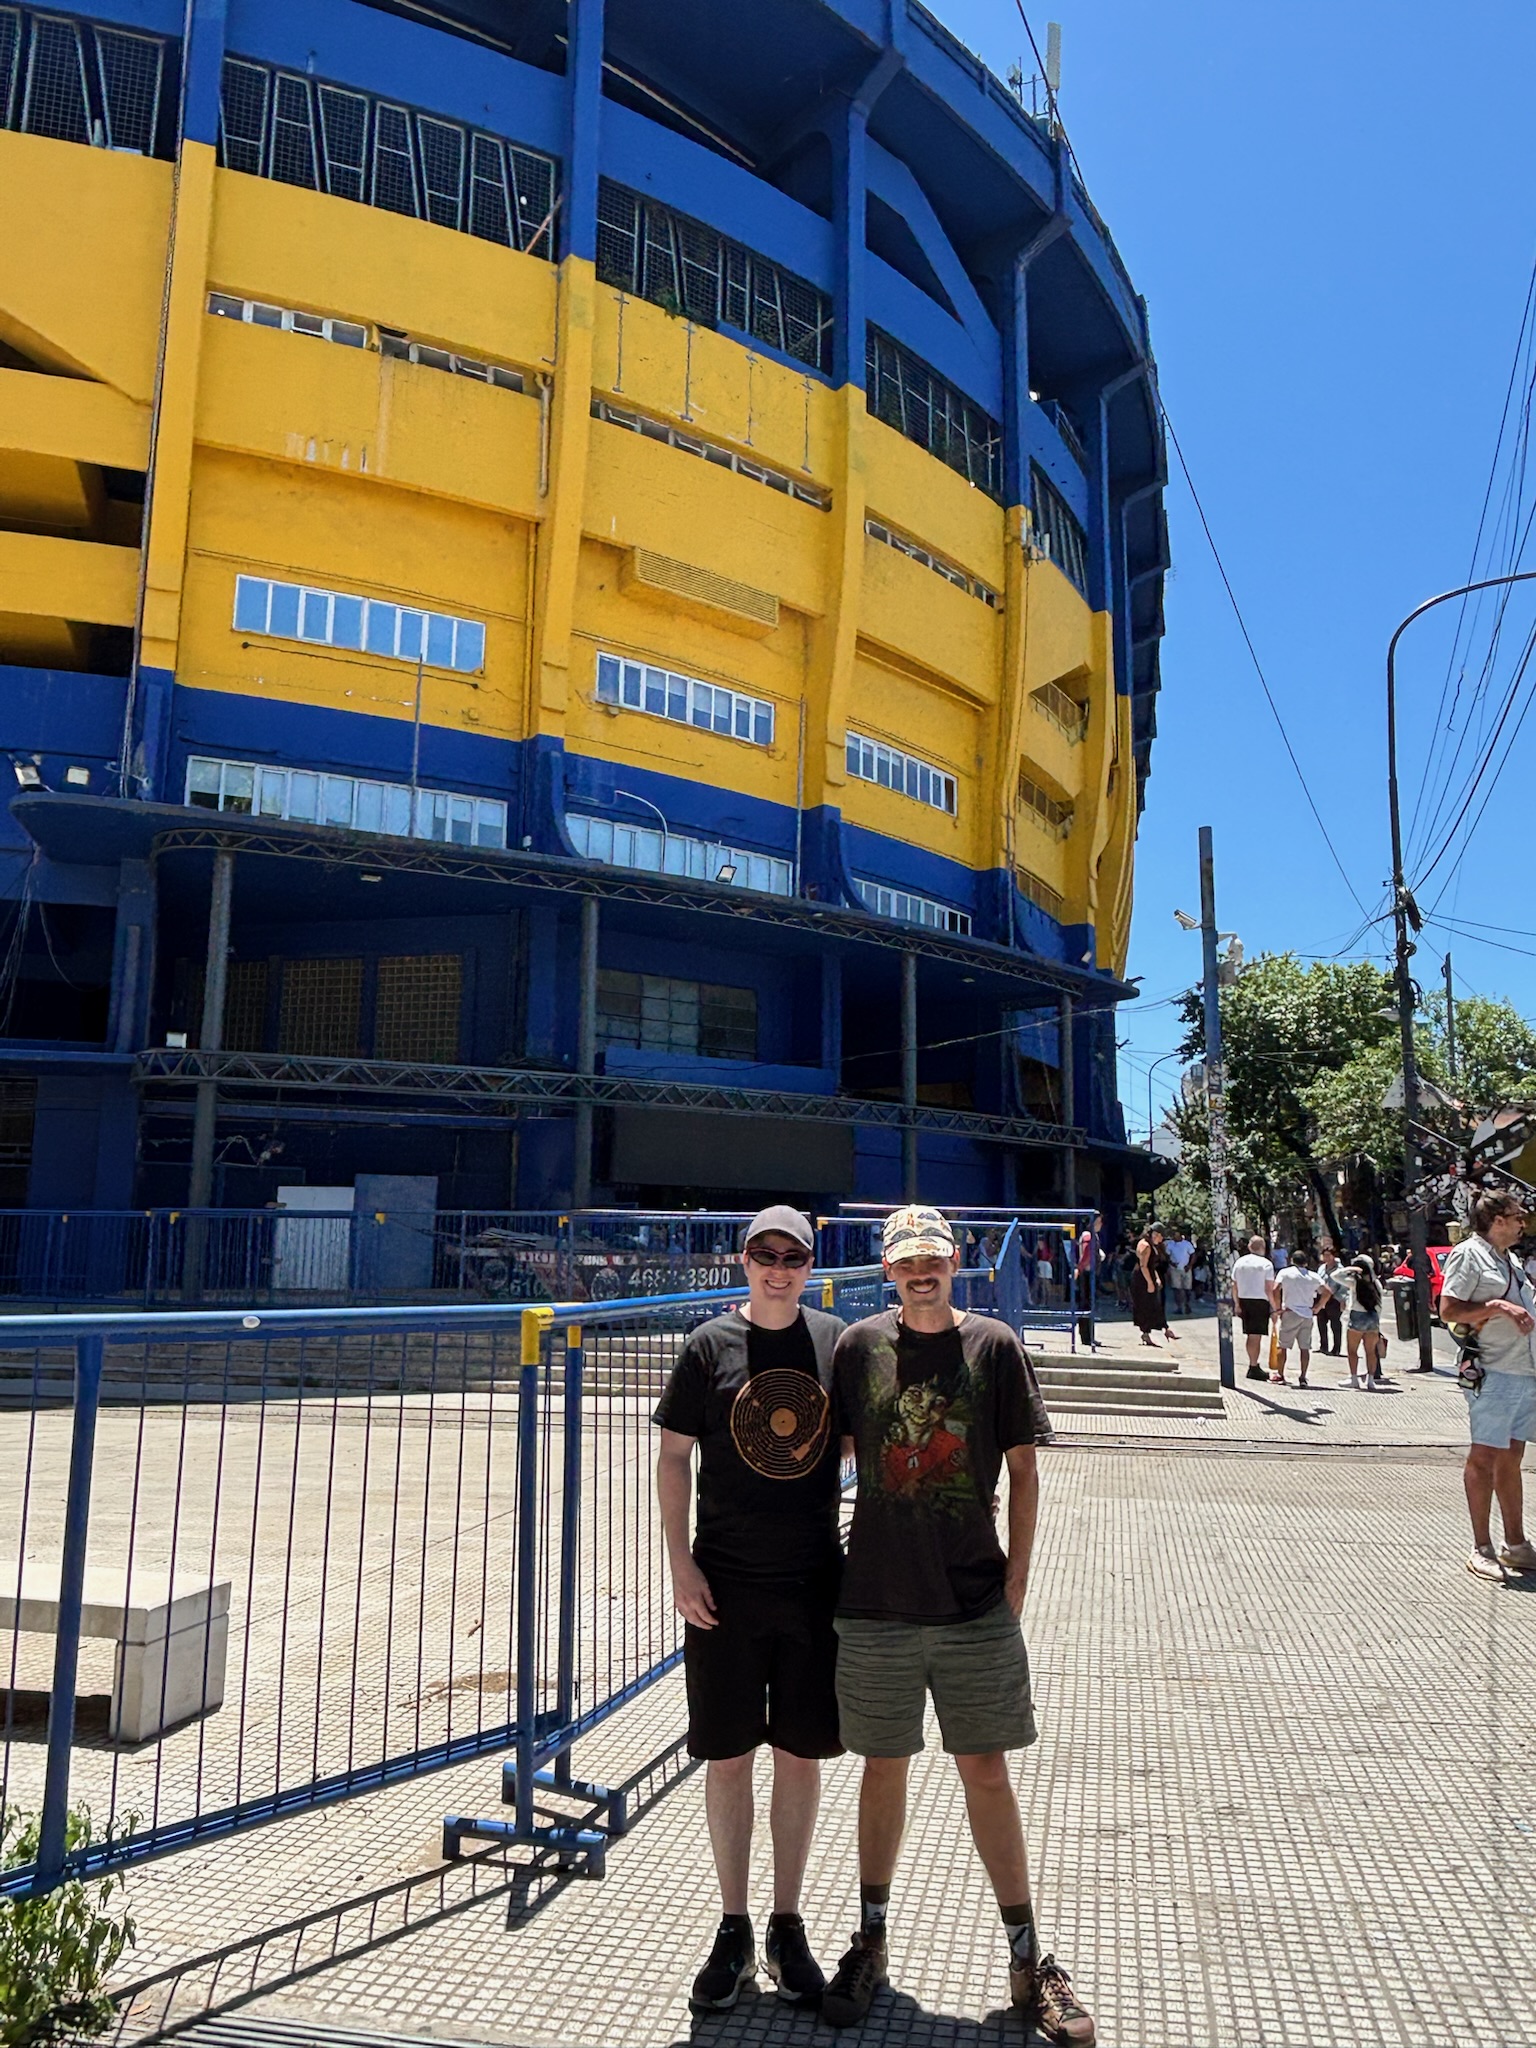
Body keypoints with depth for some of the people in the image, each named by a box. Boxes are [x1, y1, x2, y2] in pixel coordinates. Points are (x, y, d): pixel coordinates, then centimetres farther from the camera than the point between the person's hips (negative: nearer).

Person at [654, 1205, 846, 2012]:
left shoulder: (836, 1341, 0)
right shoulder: (710, 1346, -5)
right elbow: (673, 1458, -1)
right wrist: (681, 1565, -7)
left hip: (815, 1579, 1)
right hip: (726, 1581, -1)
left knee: (800, 1753, 12)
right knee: (728, 1755, 9)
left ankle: (787, 1926, 31)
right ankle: (733, 1929, 29)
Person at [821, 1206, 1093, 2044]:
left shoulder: (993, 1345, -4)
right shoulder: (859, 1346, -2)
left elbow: (1023, 1470, 1)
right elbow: (833, 1456, 6)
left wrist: (1016, 1579, -1)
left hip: (976, 1602, -1)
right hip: (876, 1599, 1)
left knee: (985, 1769, 8)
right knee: (883, 1767, 14)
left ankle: (1027, 1959, 26)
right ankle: (870, 1944, 33)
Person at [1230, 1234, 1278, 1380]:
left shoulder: (1239, 1262, 6)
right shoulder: (1266, 1264, -8)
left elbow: (1234, 1286, 10)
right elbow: (1269, 1289, -11)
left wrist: (1237, 1304, 19)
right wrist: (1274, 1308, -4)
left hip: (1244, 1300, 5)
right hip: (1260, 1301, -5)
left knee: (1249, 1334, 16)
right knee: (1256, 1335, -2)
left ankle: (1253, 1364, 25)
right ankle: (1253, 1367, 0)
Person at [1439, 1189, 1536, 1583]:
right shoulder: (1469, 1254, -7)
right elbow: (1448, 1310, -14)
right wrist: (1497, 1306, -20)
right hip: (1493, 1373, -8)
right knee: (1485, 1457, -1)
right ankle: (1482, 1549, 6)